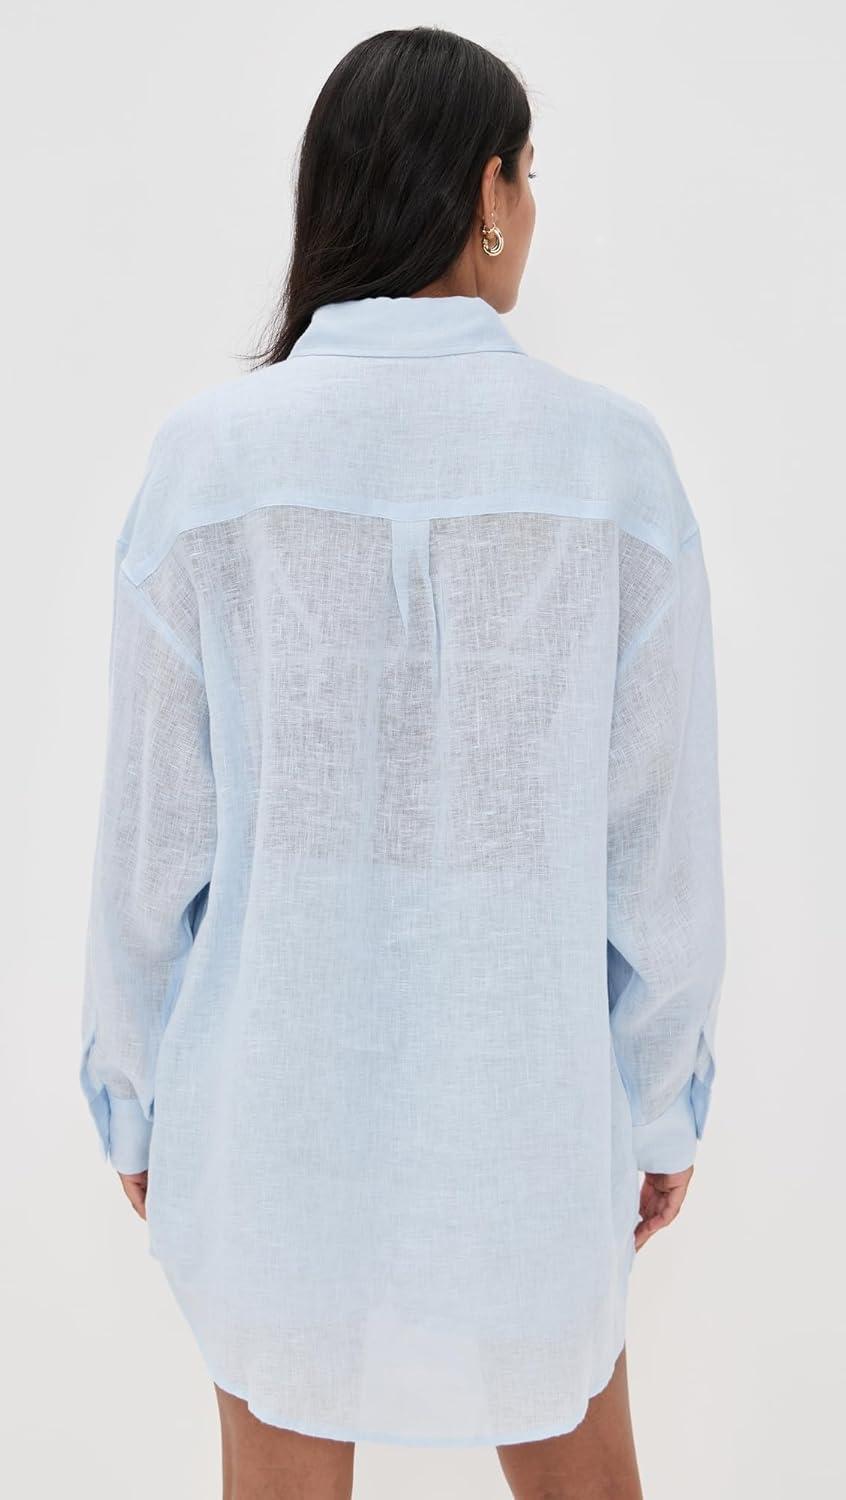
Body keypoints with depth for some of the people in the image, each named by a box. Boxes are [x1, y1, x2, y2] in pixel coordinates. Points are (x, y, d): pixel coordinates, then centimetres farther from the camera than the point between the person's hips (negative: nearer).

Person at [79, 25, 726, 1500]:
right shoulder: (609, 454, -11)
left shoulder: (211, 451, -12)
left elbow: (154, 826, -7)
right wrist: (663, 1100, 7)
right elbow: (661, 832, -7)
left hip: (274, 1088, 0)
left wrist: (135, 1093, 8)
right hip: (524, 1094, 0)